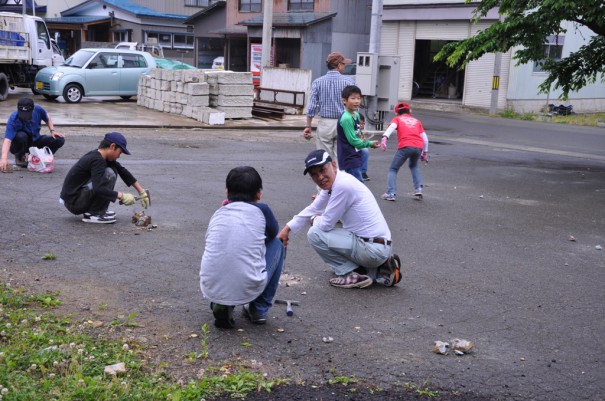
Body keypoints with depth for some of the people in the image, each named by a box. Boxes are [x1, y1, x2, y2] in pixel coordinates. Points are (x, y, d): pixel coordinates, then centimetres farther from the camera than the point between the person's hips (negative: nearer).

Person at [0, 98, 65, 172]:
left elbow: (47, 118, 6)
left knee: (60, 140, -15)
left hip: (35, 141, 4)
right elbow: (7, 139, -43)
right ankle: (19, 157, -7)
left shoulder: (38, 109, -19)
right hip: (19, 145, -4)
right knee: (21, 136, -39)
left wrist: (52, 130, -10)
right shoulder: (13, 120, -32)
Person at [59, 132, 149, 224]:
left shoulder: (99, 156, 8)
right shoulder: (97, 160, -21)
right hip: (74, 203, -10)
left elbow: (123, 171, 15)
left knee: (113, 170, 11)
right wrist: (122, 196, -26)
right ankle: (93, 214, -12)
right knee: (109, 174, -21)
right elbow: (98, 189, -32)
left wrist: (141, 191, 15)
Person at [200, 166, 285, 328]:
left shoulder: (217, 214, 12)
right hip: (247, 291, -4)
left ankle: (221, 306, 14)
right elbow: (273, 233, 24)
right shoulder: (261, 210, 2)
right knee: (277, 244, 22)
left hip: (210, 290, 4)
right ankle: (259, 310, 21)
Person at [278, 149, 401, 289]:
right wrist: (286, 229, 18)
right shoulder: (332, 183, 9)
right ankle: (380, 270, 16)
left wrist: (314, 220, 8)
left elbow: (326, 224, -14)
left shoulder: (343, 185, -20)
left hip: (372, 249, -10)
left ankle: (353, 274, -2)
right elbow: (312, 209, 22)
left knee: (314, 234, -8)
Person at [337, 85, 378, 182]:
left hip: (355, 157, 9)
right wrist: (369, 143, -4)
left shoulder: (356, 115, 9)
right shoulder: (346, 118, -19)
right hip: (349, 159, -9)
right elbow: (353, 141, -17)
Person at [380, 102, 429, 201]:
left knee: (393, 169, 12)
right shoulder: (416, 121, 28)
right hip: (419, 147, 4)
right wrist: (425, 152, 31)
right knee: (414, 166, 32)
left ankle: (391, 193, -3)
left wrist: (384, 138, -21)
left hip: (405, 146, -4)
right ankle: (418, 189, 19)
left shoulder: (397, 119, 19)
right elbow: (425, 138, 22)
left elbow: (391, 127, -4)